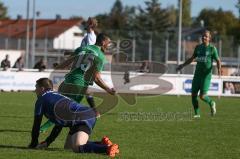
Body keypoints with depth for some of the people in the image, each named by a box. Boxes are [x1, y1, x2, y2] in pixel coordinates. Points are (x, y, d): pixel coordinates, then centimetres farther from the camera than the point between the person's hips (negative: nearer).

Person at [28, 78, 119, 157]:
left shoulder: (41, 100, 10)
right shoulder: (56, 96, 35)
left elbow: (36, 124, 12)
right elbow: (59, 123, 39)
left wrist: (33, 144, 24)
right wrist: (47, 142, 39)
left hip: (82, 118, -9)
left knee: (77, 148, -26)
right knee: (69, 145, 20)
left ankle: (107, 148, -44)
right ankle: (102, 143, 9)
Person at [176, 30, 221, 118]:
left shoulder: (212, 48, -3)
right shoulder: (198, 47, 10)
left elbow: (218, 61, -1)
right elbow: (192, 58, 21)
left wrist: (219, 69, -19)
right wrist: (182, 65, 16)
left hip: (206, 75, -5)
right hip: (197, 74, 5)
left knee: (202, 96, -13)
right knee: (193, 95, -1)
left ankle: (211, 103, 19)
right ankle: (197, 113, 15)